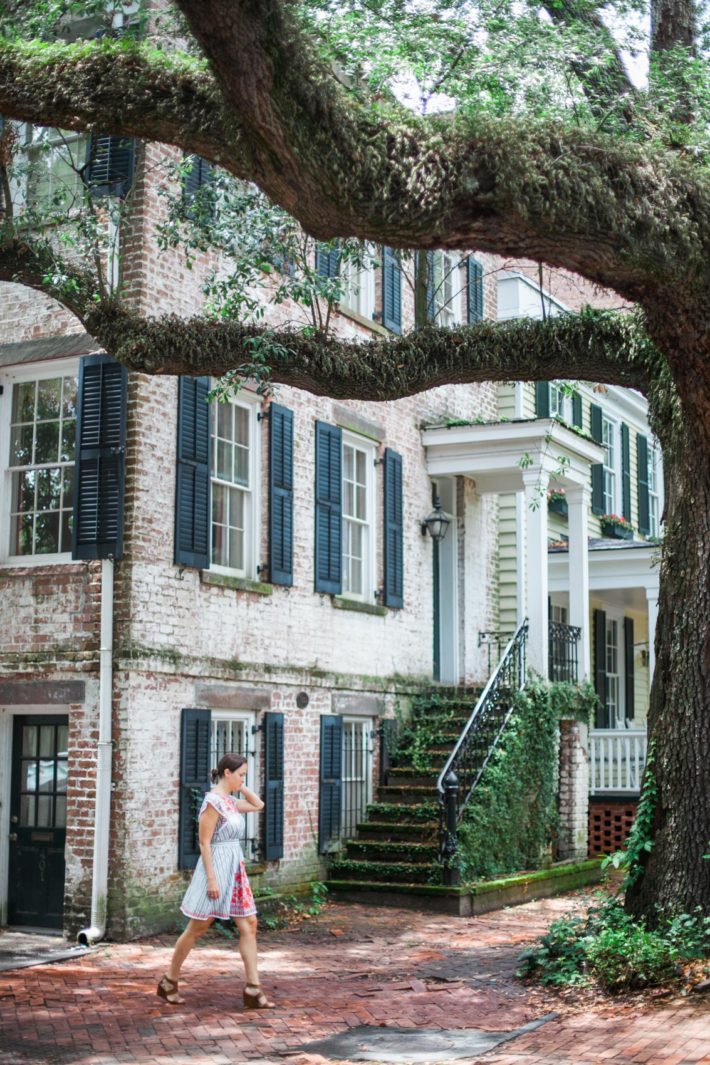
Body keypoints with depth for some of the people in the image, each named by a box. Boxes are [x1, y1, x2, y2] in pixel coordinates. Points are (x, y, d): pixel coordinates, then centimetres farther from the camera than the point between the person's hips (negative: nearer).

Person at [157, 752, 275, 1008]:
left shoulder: (230, 800, 9)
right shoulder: (213, 801, -15)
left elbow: (258, 805, 25)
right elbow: (204, 843, -17)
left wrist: (240, 786, 12)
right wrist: (211, 879, -20)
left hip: (235, 870, 9)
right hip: (216, 866, -9)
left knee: (249, 926, 1)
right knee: (197, 929, 4)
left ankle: (253, 990, 1)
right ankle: (169, 982, 20)